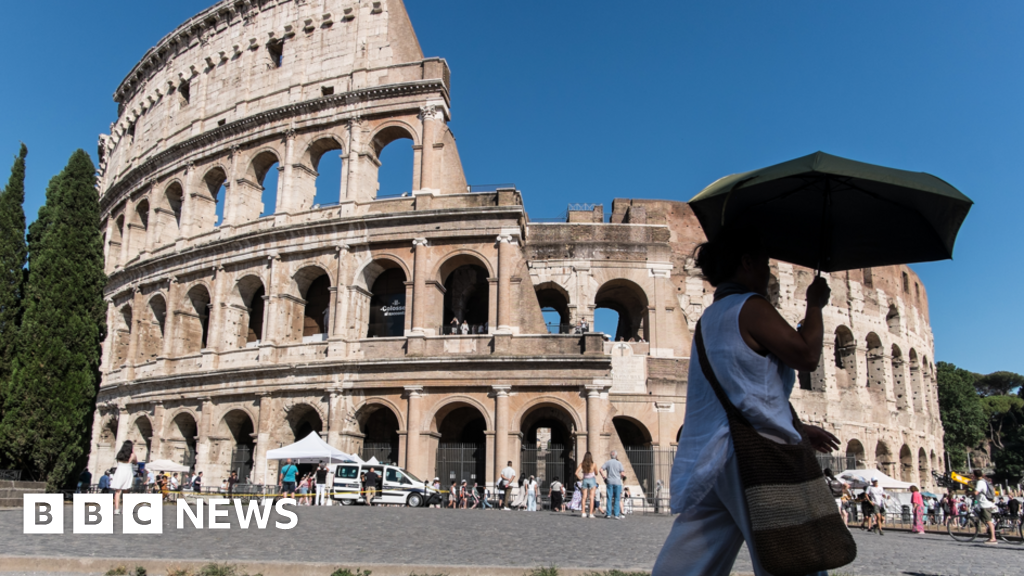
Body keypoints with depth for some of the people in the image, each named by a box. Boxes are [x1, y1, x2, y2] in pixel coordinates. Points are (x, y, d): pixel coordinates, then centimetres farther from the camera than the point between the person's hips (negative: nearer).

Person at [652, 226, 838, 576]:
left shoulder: (710, 317, 22)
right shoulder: (750, 306, -6)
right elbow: (807, 356, -6)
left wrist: (797, 429, 30)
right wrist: (815, 304, 9)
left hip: (707, 461, 9)